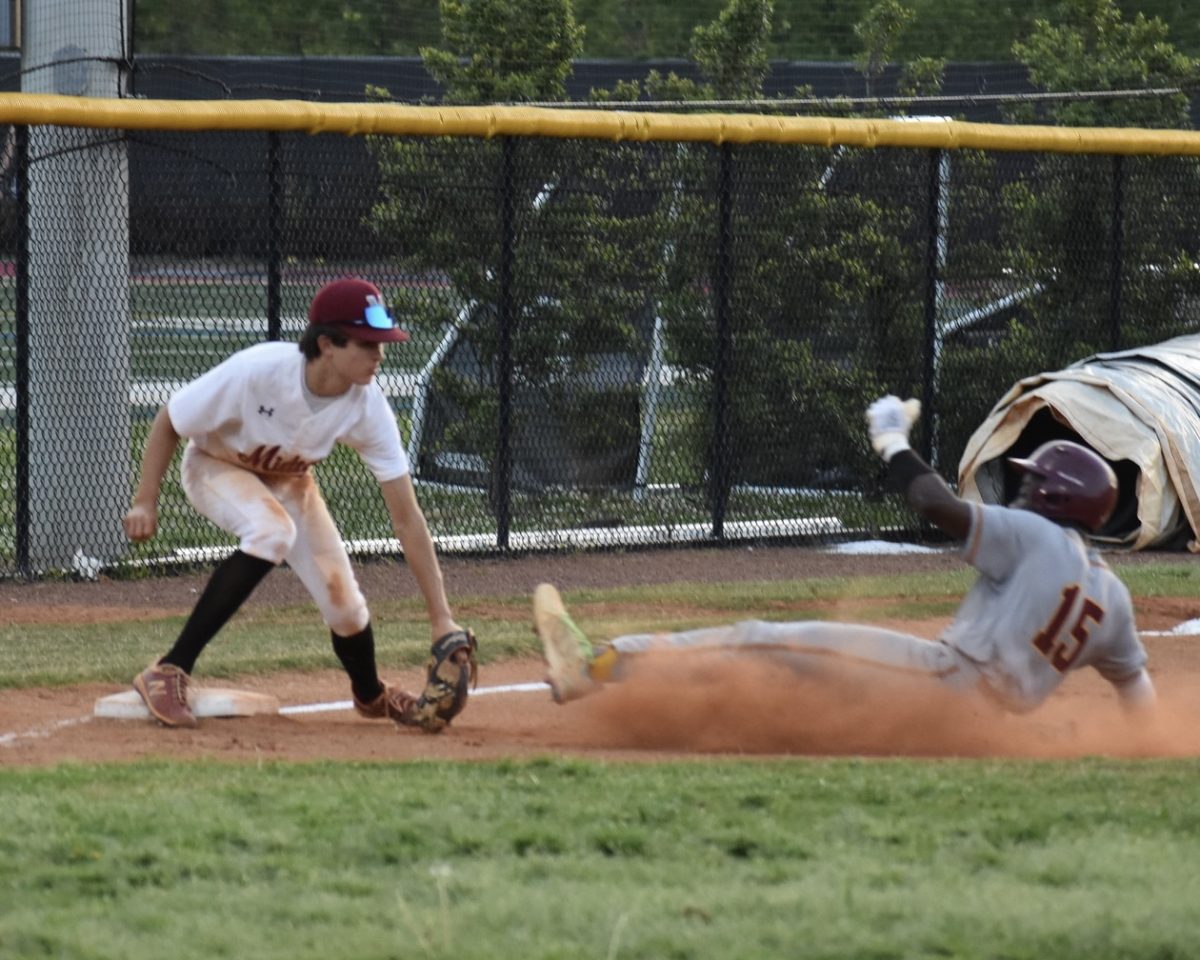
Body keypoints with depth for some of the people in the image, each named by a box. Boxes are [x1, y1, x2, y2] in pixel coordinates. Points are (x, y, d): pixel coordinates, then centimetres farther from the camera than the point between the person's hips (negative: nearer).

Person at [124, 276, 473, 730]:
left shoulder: (368, 407, -27)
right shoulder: (256, 372, -39)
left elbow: (407, 518, -23)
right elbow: (167, 424, -21)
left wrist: (442, 620, -25)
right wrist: (144, 504, -21)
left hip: (289, 481, 4)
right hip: (215, 467, -4)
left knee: (344, 605, -4)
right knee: (271, 530, -36)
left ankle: (371, 695, 33)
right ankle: (169, 673, -30)